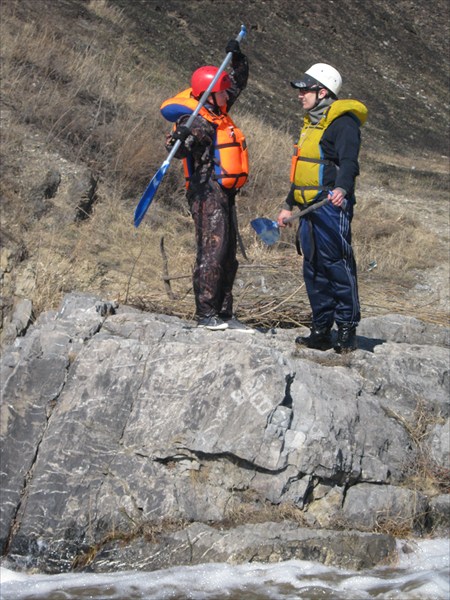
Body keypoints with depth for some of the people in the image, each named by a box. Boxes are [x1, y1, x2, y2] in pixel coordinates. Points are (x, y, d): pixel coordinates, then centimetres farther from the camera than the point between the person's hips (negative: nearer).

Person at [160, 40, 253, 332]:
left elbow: (239, 82, 30)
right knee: (213, 251, -14)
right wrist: (179, 140, -53)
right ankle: (206, 313, -11)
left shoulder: (219, 111, 14)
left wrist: (237, 57, 20)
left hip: (225, 193, 10)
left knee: (229, 254, 11)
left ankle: (224, 314, 16)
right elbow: (180, 151, -32)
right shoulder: (198, 122, -14)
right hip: (208, 192, -10)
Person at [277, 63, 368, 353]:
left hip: (332, 205, -9)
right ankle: (321, 331, 16)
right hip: (310, 208, 10)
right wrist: (289, 205, 30)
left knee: (338, 265, -9)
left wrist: (341, 188, -40)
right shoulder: (311, 123, 22)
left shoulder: (343, 121, -8)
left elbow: (348, 161, -22)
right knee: (313, 269, 9)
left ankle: (348, 330, -3)